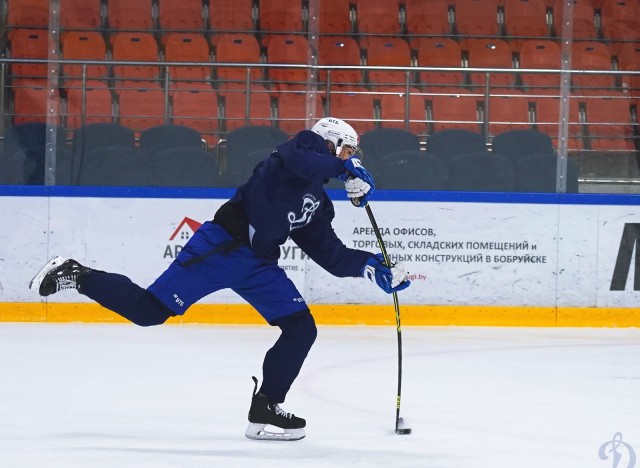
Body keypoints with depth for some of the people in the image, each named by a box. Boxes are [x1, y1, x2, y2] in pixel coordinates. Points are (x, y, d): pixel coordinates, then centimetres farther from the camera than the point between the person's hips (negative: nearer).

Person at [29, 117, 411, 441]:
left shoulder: (319, 205, 23)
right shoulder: (307, 148, -1)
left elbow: (330, 255, 21)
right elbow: (296, 161, -26)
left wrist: (371, 266, 11)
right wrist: (348, 168, -20)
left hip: (259, 262, 9)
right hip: (223, 245, -9)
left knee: (301, 329, -1)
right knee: (150, 310, -13)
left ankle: (265, 410, 3)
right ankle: (76, 276, 5)